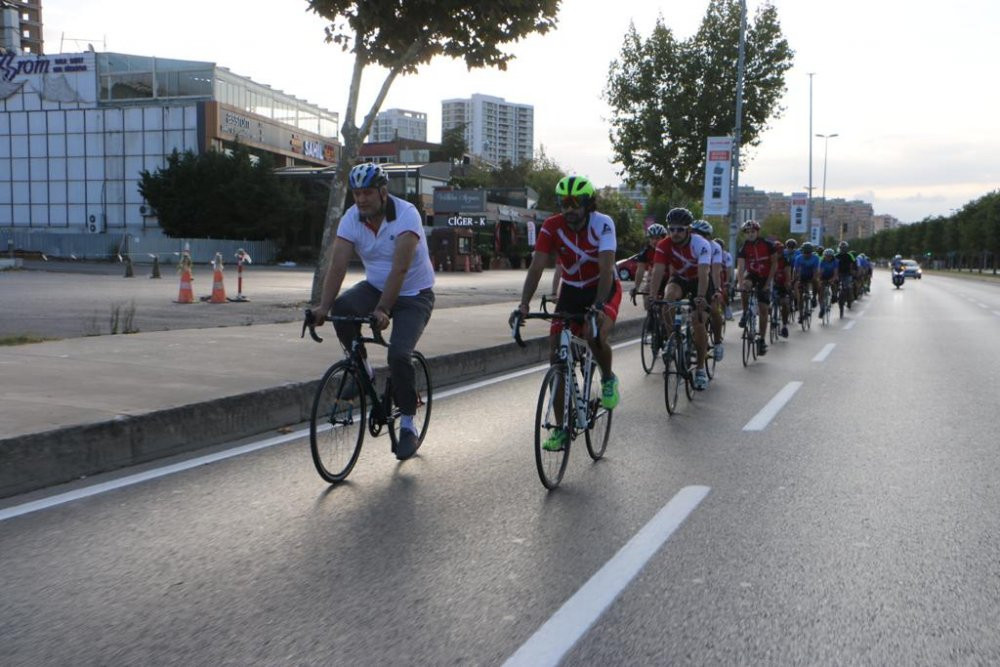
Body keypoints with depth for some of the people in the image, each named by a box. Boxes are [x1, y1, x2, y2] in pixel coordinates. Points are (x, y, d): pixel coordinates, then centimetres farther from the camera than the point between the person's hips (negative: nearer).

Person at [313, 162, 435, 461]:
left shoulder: (406, 214, -24)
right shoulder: (351, 219, -10)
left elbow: (400, 268, -32)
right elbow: (337, 265, -18)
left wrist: (382, 309, -40)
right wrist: (323, 306, -30)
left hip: (414, 294, -4)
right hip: (375, 287, 4)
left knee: (399, 354, -21)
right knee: (342, 307, -27)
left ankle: (408, 425, -3)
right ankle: (362, 369, -4)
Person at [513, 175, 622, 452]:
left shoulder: (603, 224, -22)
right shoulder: (552, 227, -15)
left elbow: (606, 268, -32)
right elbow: (536, 267, -22)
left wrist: (598, 305, -46)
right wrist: (523, 306, -35)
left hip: (604, 288, -3)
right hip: (571, 290, 3)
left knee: (595, 334, -33)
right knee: (556, 352, -9)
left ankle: (608, 379, 2)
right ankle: (561, 426, 1)